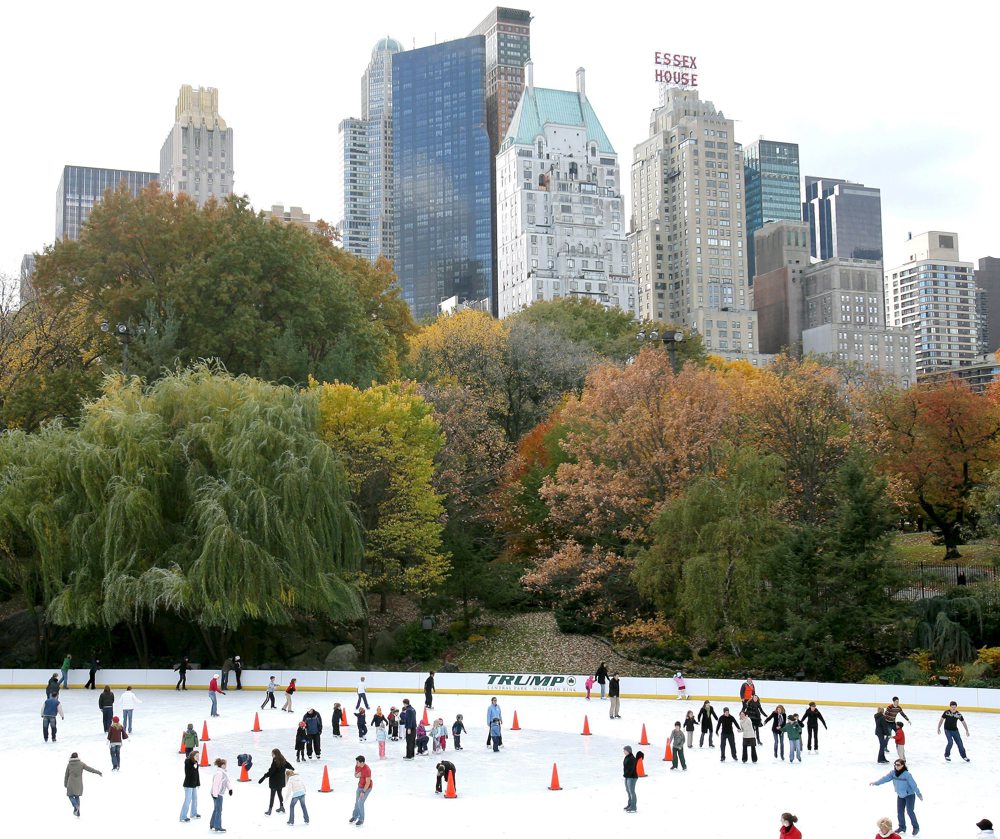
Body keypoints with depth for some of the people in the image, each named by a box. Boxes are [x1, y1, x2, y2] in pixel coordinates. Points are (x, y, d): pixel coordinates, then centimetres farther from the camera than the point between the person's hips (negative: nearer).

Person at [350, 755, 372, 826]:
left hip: (367, 787, -7)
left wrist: (363, 792, -24)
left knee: (360, 803, -7)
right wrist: (357, 775, -23)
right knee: (357, 801, 18)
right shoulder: (357, 766, -12)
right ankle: (355, 816, 40)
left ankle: (361, 819, 13)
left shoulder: (367, 769, -35)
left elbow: (368, 782, -28)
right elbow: (355, 775, 3)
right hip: (360, 786, 7)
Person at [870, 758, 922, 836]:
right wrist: (876, 783, -23)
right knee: (900, 812, 7)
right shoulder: (893, 772, -10)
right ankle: (902, 827, 23)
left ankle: (916, 827, 6)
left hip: (909, 795, -6)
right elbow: (885, 778, -13)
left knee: (910, 811, -10)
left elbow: (913, 785, -23)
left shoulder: (907, 774, -27)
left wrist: (919, 794, -20)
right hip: (900, 795, 6)